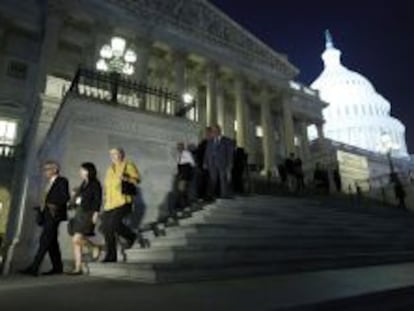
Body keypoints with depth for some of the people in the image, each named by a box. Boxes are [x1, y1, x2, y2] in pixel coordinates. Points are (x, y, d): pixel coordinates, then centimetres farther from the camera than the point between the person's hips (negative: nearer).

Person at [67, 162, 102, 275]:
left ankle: (96, 247, 6)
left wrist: (95, 213, -20)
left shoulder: (95, 184, -6)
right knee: (75, 242, 4)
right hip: (79, 214, 8)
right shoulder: (83, 184, 17)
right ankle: (78, 269, 9)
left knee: (77, 239, -19)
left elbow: (98, 200, -13)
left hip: (88, 214, -8)